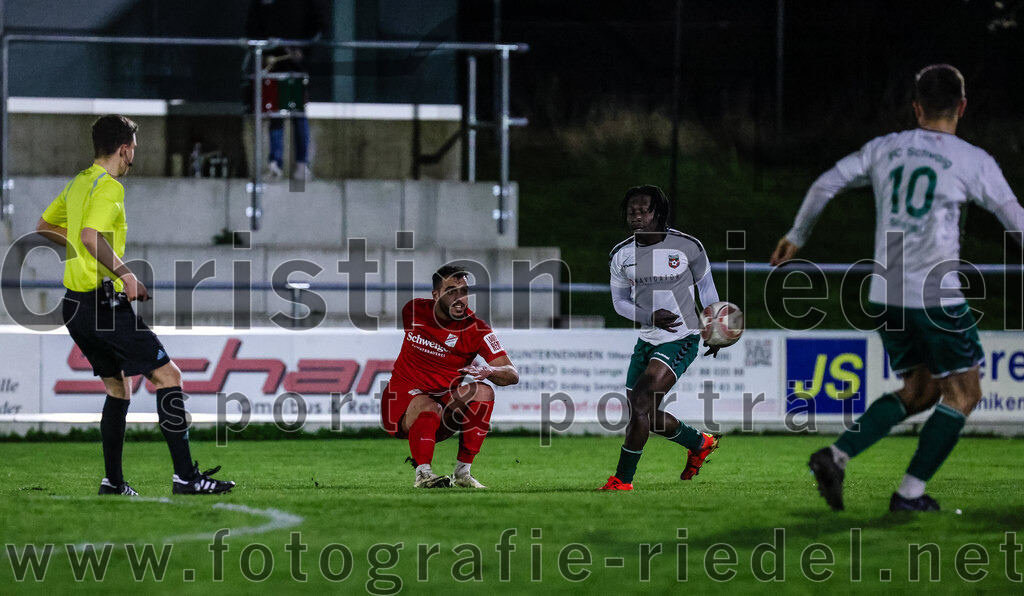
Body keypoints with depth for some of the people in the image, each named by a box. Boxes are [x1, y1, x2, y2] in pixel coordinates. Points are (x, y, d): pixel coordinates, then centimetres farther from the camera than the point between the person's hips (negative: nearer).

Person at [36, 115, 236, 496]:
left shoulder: (79, 182, 16)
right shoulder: (108, 186, -13)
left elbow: (44, 227, 28)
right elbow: (91, 236, -27)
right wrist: (125, 273, -27)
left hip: (75, 303, 10)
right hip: (103, 303, -10)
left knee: (119, 387, 18)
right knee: (167, 375, -8)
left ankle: (113, 482, 15)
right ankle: (185, 475, -14)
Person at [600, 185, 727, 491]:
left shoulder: (687, 246, -9)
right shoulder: (621, 255, -1)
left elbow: (705, 283, 7)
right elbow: (620, 301, 7)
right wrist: (650, 317, -12)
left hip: (682, 340, -6)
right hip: (647, 339, 6)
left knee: (641, 404, -18)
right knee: (646, 415, 12)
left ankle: (623, 478, -10)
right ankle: (700, 443, 39)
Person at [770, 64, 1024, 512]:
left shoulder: (884, 149, 10)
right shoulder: (972, 160, -3)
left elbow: (825, 185, 12)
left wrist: (796, 236, 27)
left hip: (884, 293, 6)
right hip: (935, 296, -6)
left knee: (919, 391, 18)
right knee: (962, 393, 9)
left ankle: (836, 457, 2)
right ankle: (911, 491, 3)